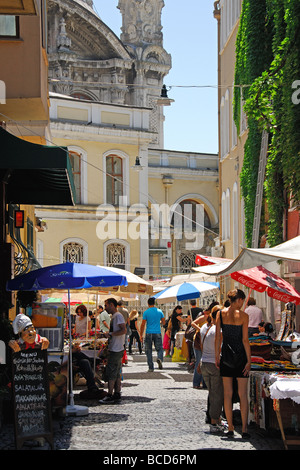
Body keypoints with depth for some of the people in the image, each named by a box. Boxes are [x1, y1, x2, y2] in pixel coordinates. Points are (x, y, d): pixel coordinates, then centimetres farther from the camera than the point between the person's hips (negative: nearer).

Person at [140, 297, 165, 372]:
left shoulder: (146, 312, -3)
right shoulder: (159, 311, 4)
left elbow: (143, 324, -5)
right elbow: (163, 322, 11)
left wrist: (141, 335, 4)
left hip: (149, 333, -1)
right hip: (157, 333, 1)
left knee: (148, 351, 7)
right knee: (159, 349, 10)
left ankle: (151, 367, 4)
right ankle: (160, 358, -22)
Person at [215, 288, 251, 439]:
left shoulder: (221, 313, 0)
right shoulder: (243, 316, -8)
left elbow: (218, 337, 1)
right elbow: (245, 340, -10)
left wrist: (217, 356, 9)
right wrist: (249, 360, -5)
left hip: (226, 355, 3)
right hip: (240, 355, -2)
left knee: (227, 393, 7)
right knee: (242, 394, 2)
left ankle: (230, 428, 9)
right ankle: (244, 429, -2)